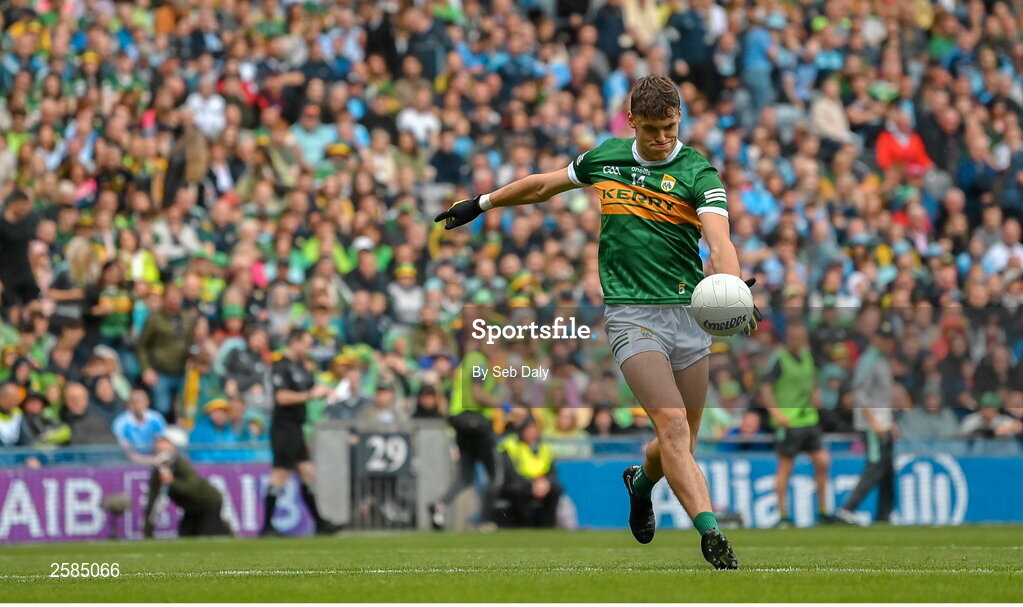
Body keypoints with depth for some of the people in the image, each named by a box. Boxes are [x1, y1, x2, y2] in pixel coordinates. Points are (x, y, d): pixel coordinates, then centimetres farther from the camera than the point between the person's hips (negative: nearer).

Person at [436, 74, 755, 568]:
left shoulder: (698, 172, -4)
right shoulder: (605, 158, 6)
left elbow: (719, 241, -20)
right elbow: (546, 185, 25)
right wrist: (482, 203, 34)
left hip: (688, 311, 0)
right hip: (631, 315, 0)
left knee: (682, 443, 10)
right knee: (673, 425, -19)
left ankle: (640, 485, 44)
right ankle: (710, 532, -29)